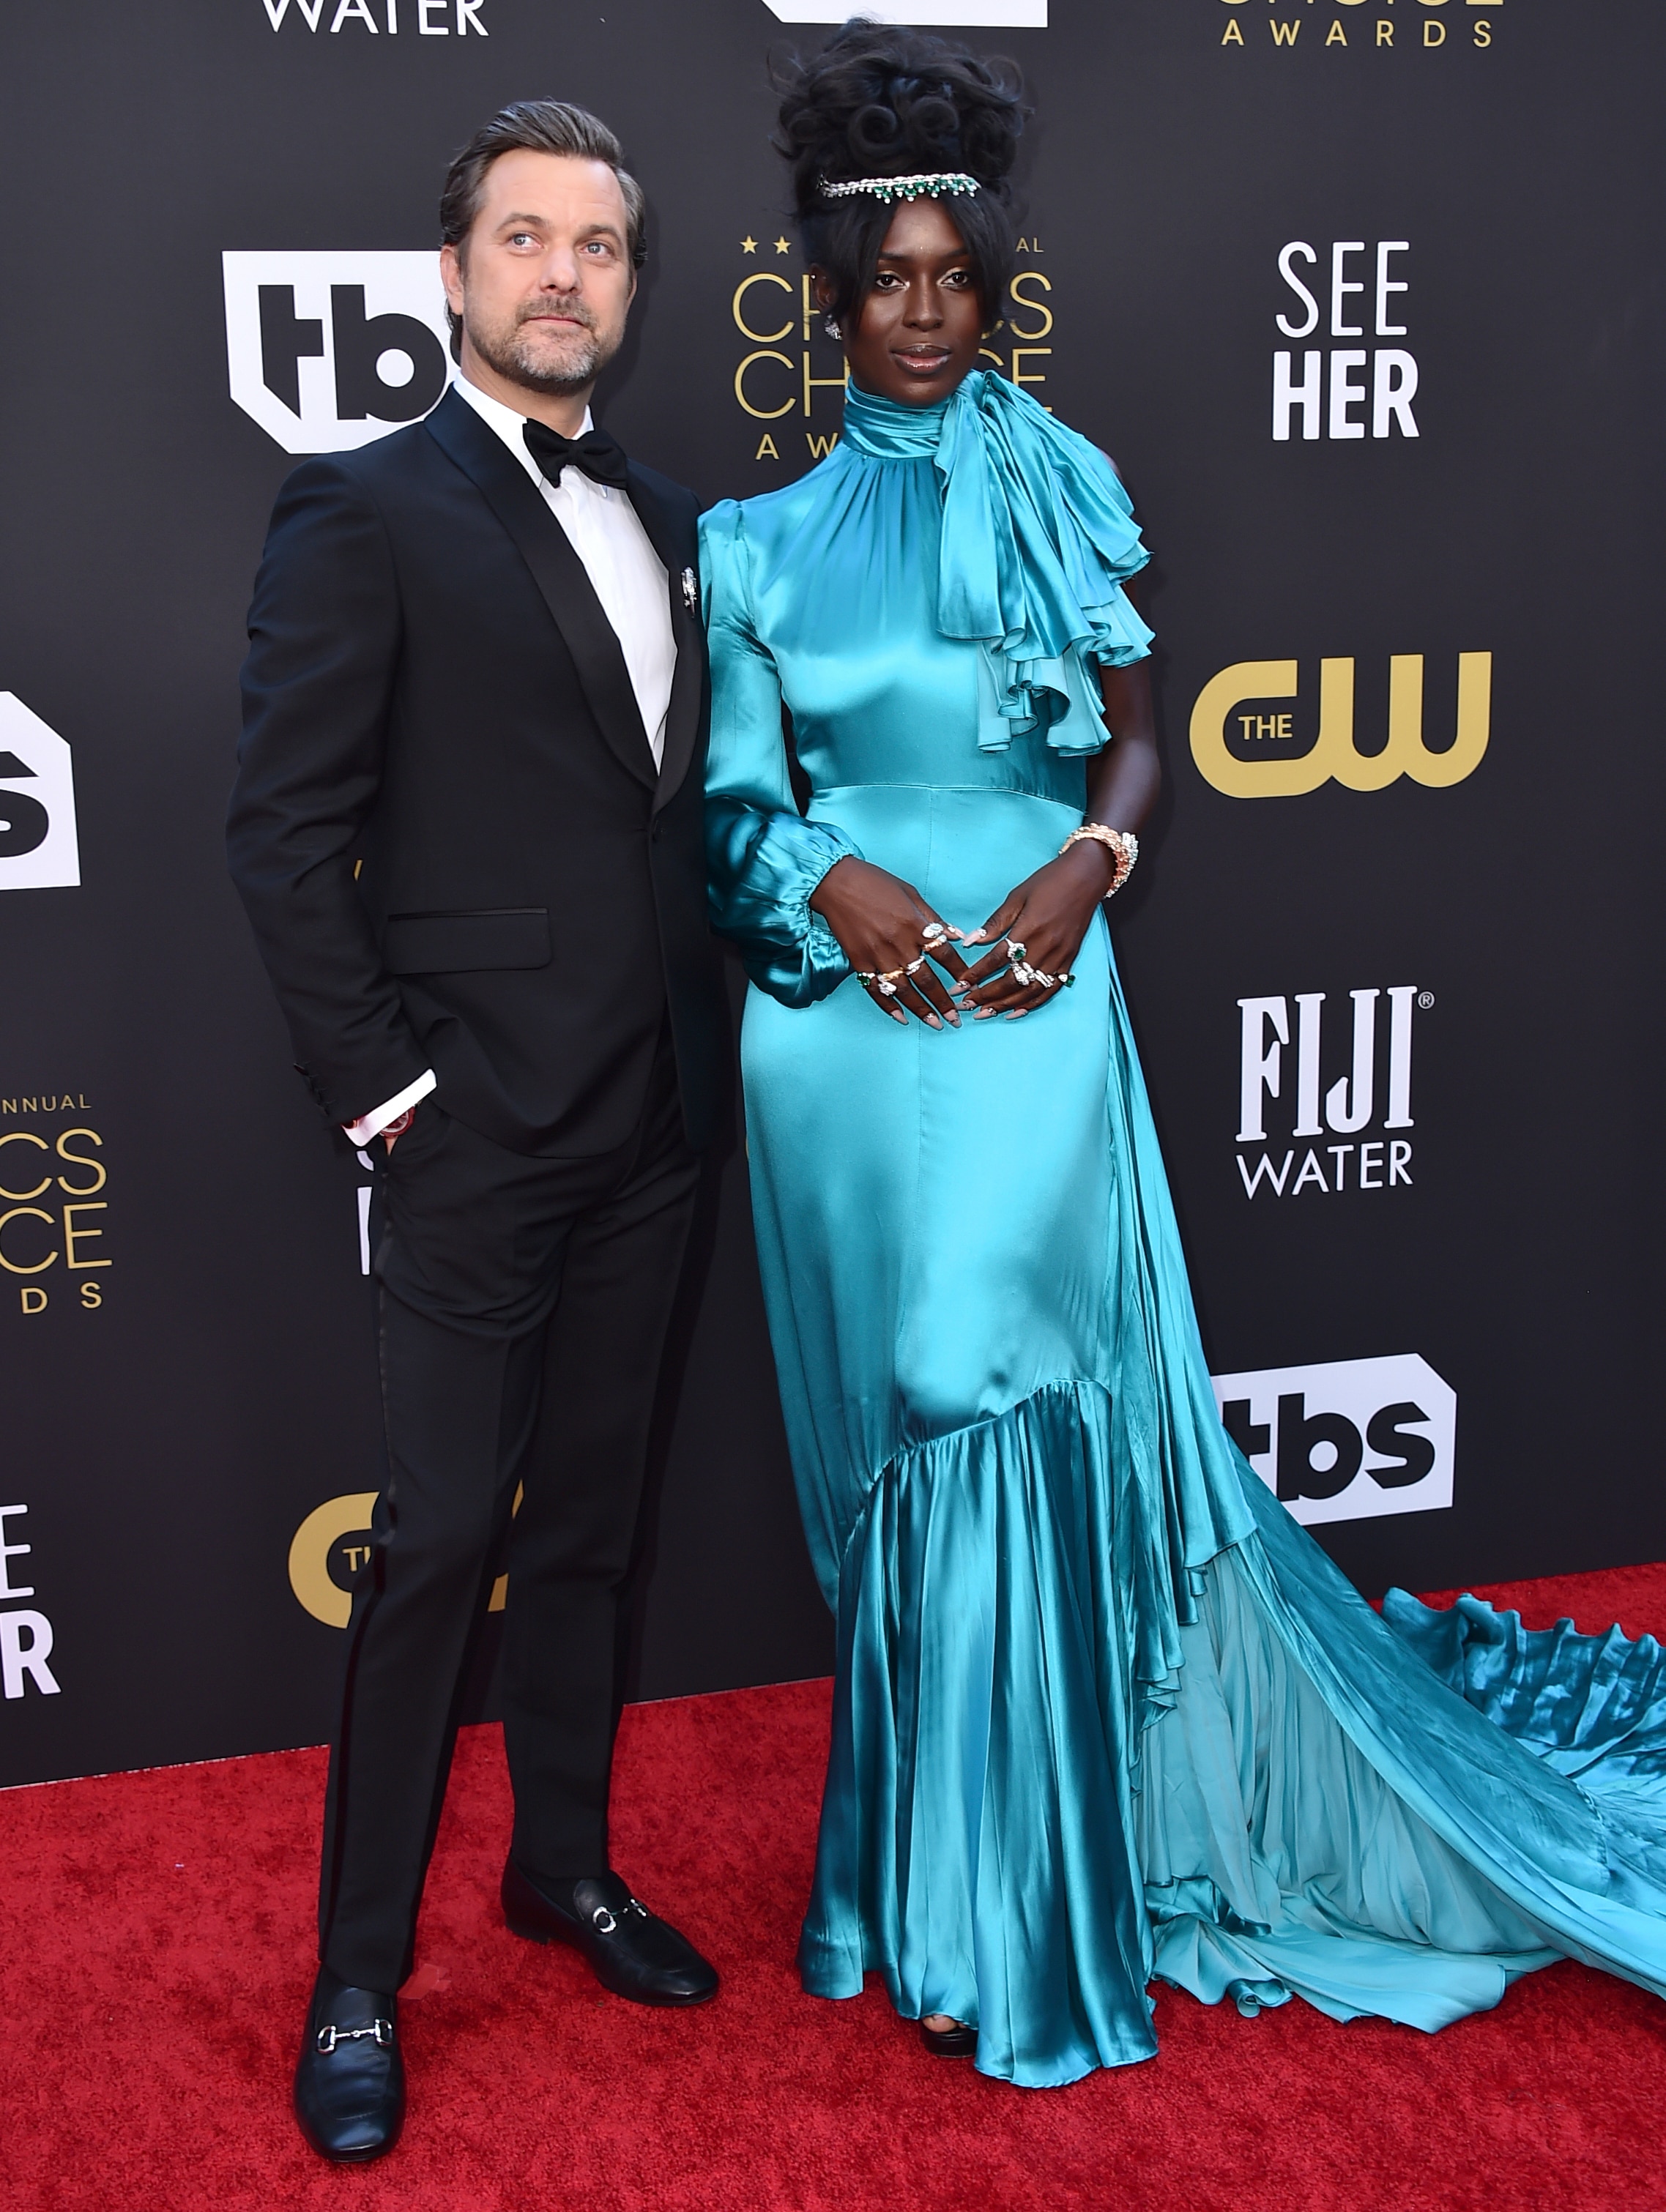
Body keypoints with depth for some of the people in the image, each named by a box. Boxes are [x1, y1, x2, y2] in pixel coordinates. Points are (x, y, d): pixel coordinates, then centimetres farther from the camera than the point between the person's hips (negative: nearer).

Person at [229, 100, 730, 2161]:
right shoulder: (367, 511, -7)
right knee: (438, 1546, 0)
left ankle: (564, 1865, 35)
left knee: (585, 1525, 17)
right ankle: (357, 1975, 17)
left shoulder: (666, 520, 13)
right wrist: (386, 1084, -13)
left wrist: (708, 1047, 8)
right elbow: (284, 830, -10)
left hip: (647, 1129, 6)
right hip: (477, 1132, -6)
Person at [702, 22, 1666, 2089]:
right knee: (900, 1415, 8)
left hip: (1030, 985, -1)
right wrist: (841, 882, -12)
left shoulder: (1055, 480, 7)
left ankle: (987, 1905, 12)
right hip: (844, 1005, 2)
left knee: (1005, 1397, -4)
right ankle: (955, 1846, 25)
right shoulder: (766, 528, 9)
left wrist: (1084, 867, -12)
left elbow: (1136, 732, 7)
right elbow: (736, 791, 6)